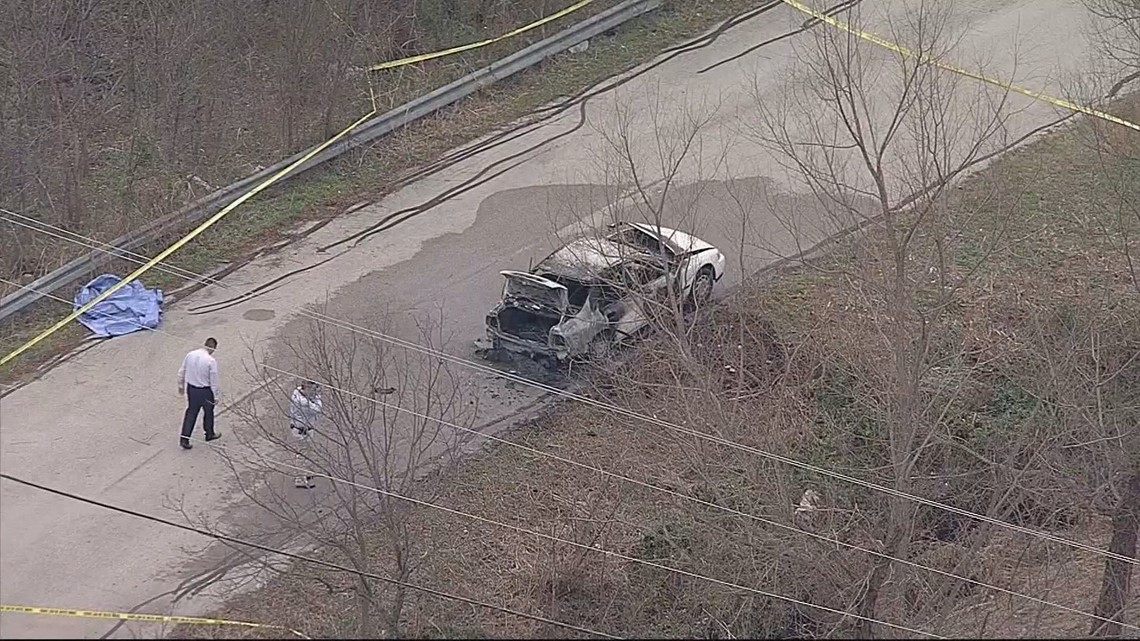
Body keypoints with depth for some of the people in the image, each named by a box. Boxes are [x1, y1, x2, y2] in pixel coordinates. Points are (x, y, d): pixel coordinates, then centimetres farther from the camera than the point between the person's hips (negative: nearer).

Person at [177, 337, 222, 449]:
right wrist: (215, 396, -5)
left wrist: (181, 385, 20)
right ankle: (209, 434, 40)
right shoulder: (211, 361, -23)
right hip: (205, 391, -4)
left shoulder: (190, 355, -8)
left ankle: (184, 439, 12)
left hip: (191, 388, 4)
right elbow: (214, 381, -17)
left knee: (191, 412, 17)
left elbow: (181, 372, 4)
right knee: (208, 412, 21)